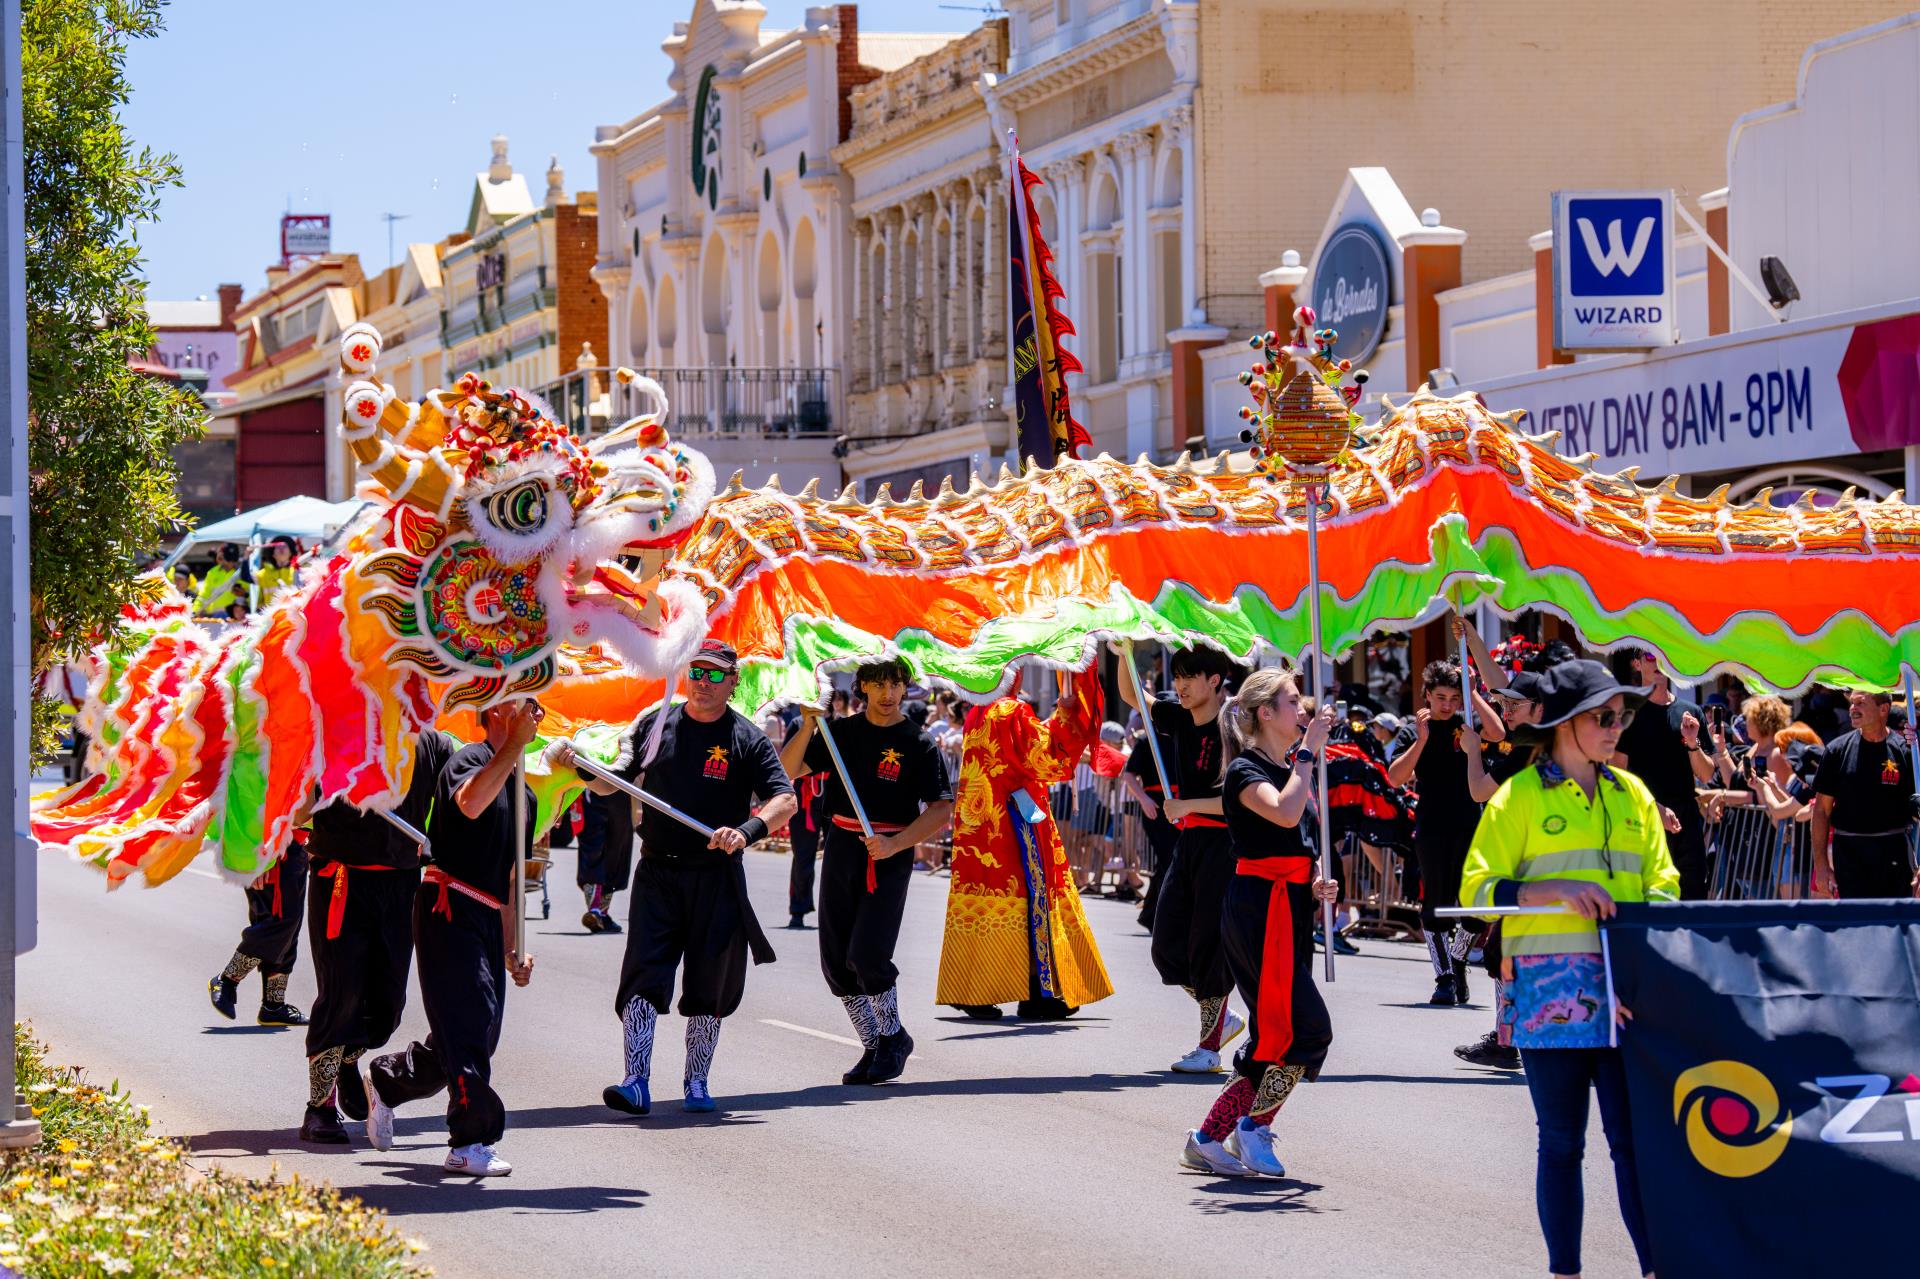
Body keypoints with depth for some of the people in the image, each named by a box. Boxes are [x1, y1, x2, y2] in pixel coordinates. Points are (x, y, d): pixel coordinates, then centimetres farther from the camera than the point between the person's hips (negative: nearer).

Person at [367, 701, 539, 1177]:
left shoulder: (523, 793, 20)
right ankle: (472, 1142, -9)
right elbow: (470, 803, -32)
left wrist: (512, 947, 18)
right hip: (450, 909, -9)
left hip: (486, 919, 9)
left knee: (481, 1031, 8)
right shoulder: (470, 759, -7)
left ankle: (387, 1080, 31)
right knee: (468, 1022, -12)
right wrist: (515, 744, -28)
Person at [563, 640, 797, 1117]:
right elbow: (614, 783, 16)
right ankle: (636, 1083, -14)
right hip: (657, 875, 1)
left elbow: (785, 800, -9)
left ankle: (696, 1083, 19)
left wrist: (748, 830, -26)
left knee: (709, 986, 6)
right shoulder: (655, 724, 7)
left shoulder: (747, 738, -1)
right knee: (643, 978, -10)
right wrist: (580, 768, -4)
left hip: (717, 879, -1)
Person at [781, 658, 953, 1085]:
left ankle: (893, 1037, 7)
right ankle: (873, 1047, 19)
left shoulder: (918, 744, -2)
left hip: (890, 859, -4)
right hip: (841, 852, 4)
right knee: (836, 962, 4)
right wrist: (809, 726, -12)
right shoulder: (842, 732, 7)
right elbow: (788, 771, 2)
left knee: (867, 955, -16)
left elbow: (942, 810, -7)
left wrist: (894, 844, -19)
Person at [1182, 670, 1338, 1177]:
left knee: (1276, 1037, 7)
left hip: (1290, 909, 9)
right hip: (1259, 910, -9)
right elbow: (1285, 814, -30)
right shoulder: (1245, 771, -10)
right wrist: (1309, 749, -22)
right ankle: (1253, 1127, 0)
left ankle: (1207, 1139, 11)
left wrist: (1316, 885, 8)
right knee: (1308, 1028, -14)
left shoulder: (1290, 768, 18)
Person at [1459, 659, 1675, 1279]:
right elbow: (1477, 890, -1)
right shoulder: (1519, 797, 2)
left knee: (1634, 1134, -4)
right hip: (1551, 988, -3)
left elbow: (1662, 886, 15)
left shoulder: (1633, 795, 15)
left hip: (1628, 989, 3)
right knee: (1562, 1142, 3)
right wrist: (1556, 890, -15)